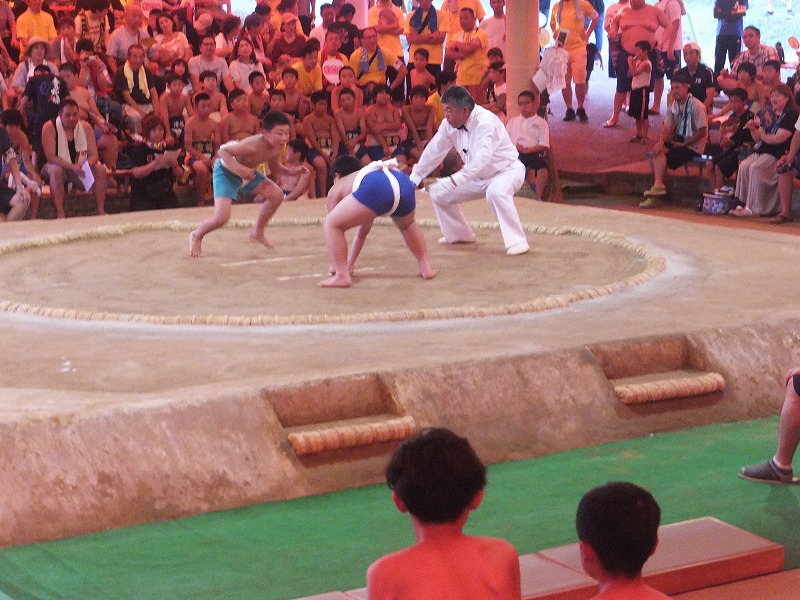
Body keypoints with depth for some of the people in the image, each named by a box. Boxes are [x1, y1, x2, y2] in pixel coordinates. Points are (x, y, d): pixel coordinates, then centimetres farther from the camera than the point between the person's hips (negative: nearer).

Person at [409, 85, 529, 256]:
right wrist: (414, 179, -1)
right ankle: (460, 234, 22)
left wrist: (455, 180, -54)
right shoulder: (449, 125, -8)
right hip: (480, 177, 8)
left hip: (507, 171, -8)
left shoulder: (485, 122, -32)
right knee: (438, 192, 3)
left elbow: (482, 158, -44)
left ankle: (517, 242, -31)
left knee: (496, 192, -42)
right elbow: (433, 152, 0)